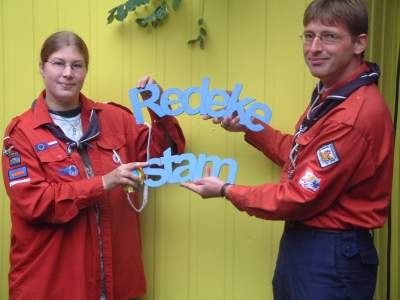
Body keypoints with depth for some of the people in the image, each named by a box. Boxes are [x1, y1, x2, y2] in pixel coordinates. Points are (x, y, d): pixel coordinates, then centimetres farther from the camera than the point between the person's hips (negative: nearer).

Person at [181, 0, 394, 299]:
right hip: (301, 241, 10)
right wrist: (250, 125, 5)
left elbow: (300, 197, -22)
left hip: (332, 255, -10)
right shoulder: (331, 94, 6)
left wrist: (226, 191, -10)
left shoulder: (355, 116, -26)